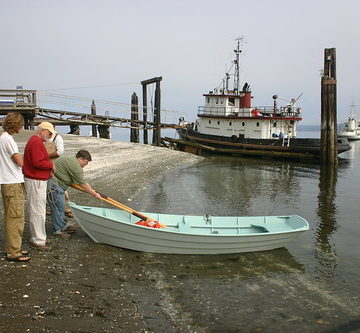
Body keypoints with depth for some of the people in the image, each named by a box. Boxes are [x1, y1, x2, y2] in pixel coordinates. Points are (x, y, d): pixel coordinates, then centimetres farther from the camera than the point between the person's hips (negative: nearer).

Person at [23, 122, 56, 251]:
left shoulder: (34, 141, 17)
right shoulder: (37, 143, -18)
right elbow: (38, 163, -26)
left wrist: (48, 171, 8)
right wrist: (51, 165, -11)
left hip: (37, 180, 11)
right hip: (36, 182, -11)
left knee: (35, 210, 16)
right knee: (38, 211, -5)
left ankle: (36, 237, 26)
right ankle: (38, 241, 1)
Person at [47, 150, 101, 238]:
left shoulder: (70, 159, 15)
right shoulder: (75, 166, -18)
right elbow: (83, 185, -14)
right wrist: (94, 194, -5)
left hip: (56, 184, 11)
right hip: (53, 185, -11)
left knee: (61, 205, 18)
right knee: (58, 207, -3)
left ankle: (62, 225, 28)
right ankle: (57, 230, 6)